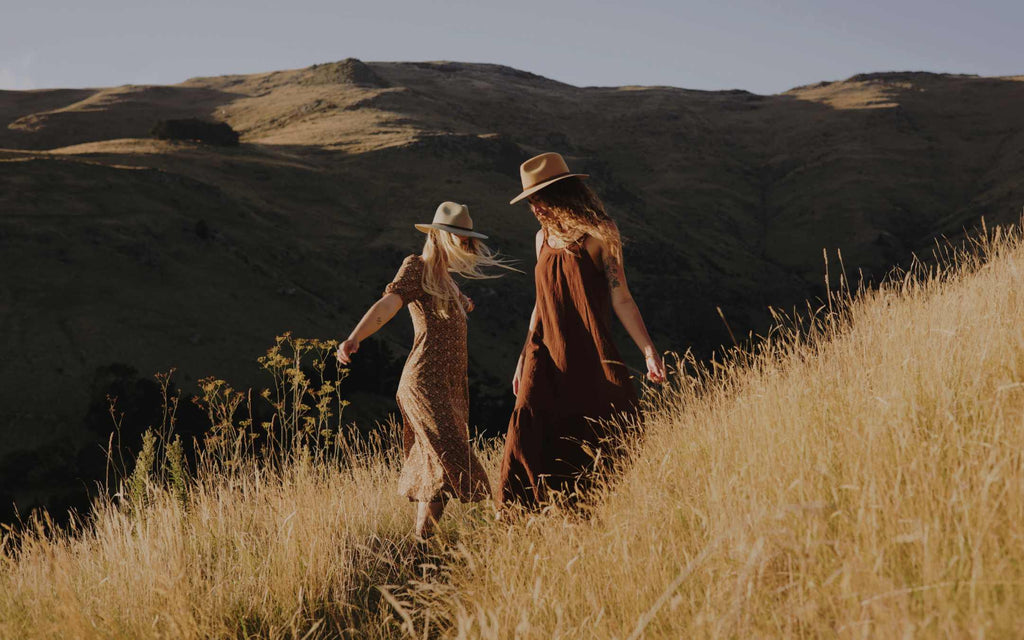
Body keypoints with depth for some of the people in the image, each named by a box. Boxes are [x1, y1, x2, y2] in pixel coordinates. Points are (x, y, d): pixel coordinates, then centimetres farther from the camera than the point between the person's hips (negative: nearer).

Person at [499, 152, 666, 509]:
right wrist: (524, 358, 21)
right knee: (527, 441, -8)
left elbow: (621, 299, -5)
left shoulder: (598, 235, -3)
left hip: (591, 358, -4)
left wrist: (648, 350, -14)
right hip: (547, 358, 4)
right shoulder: (543, 238, 14)